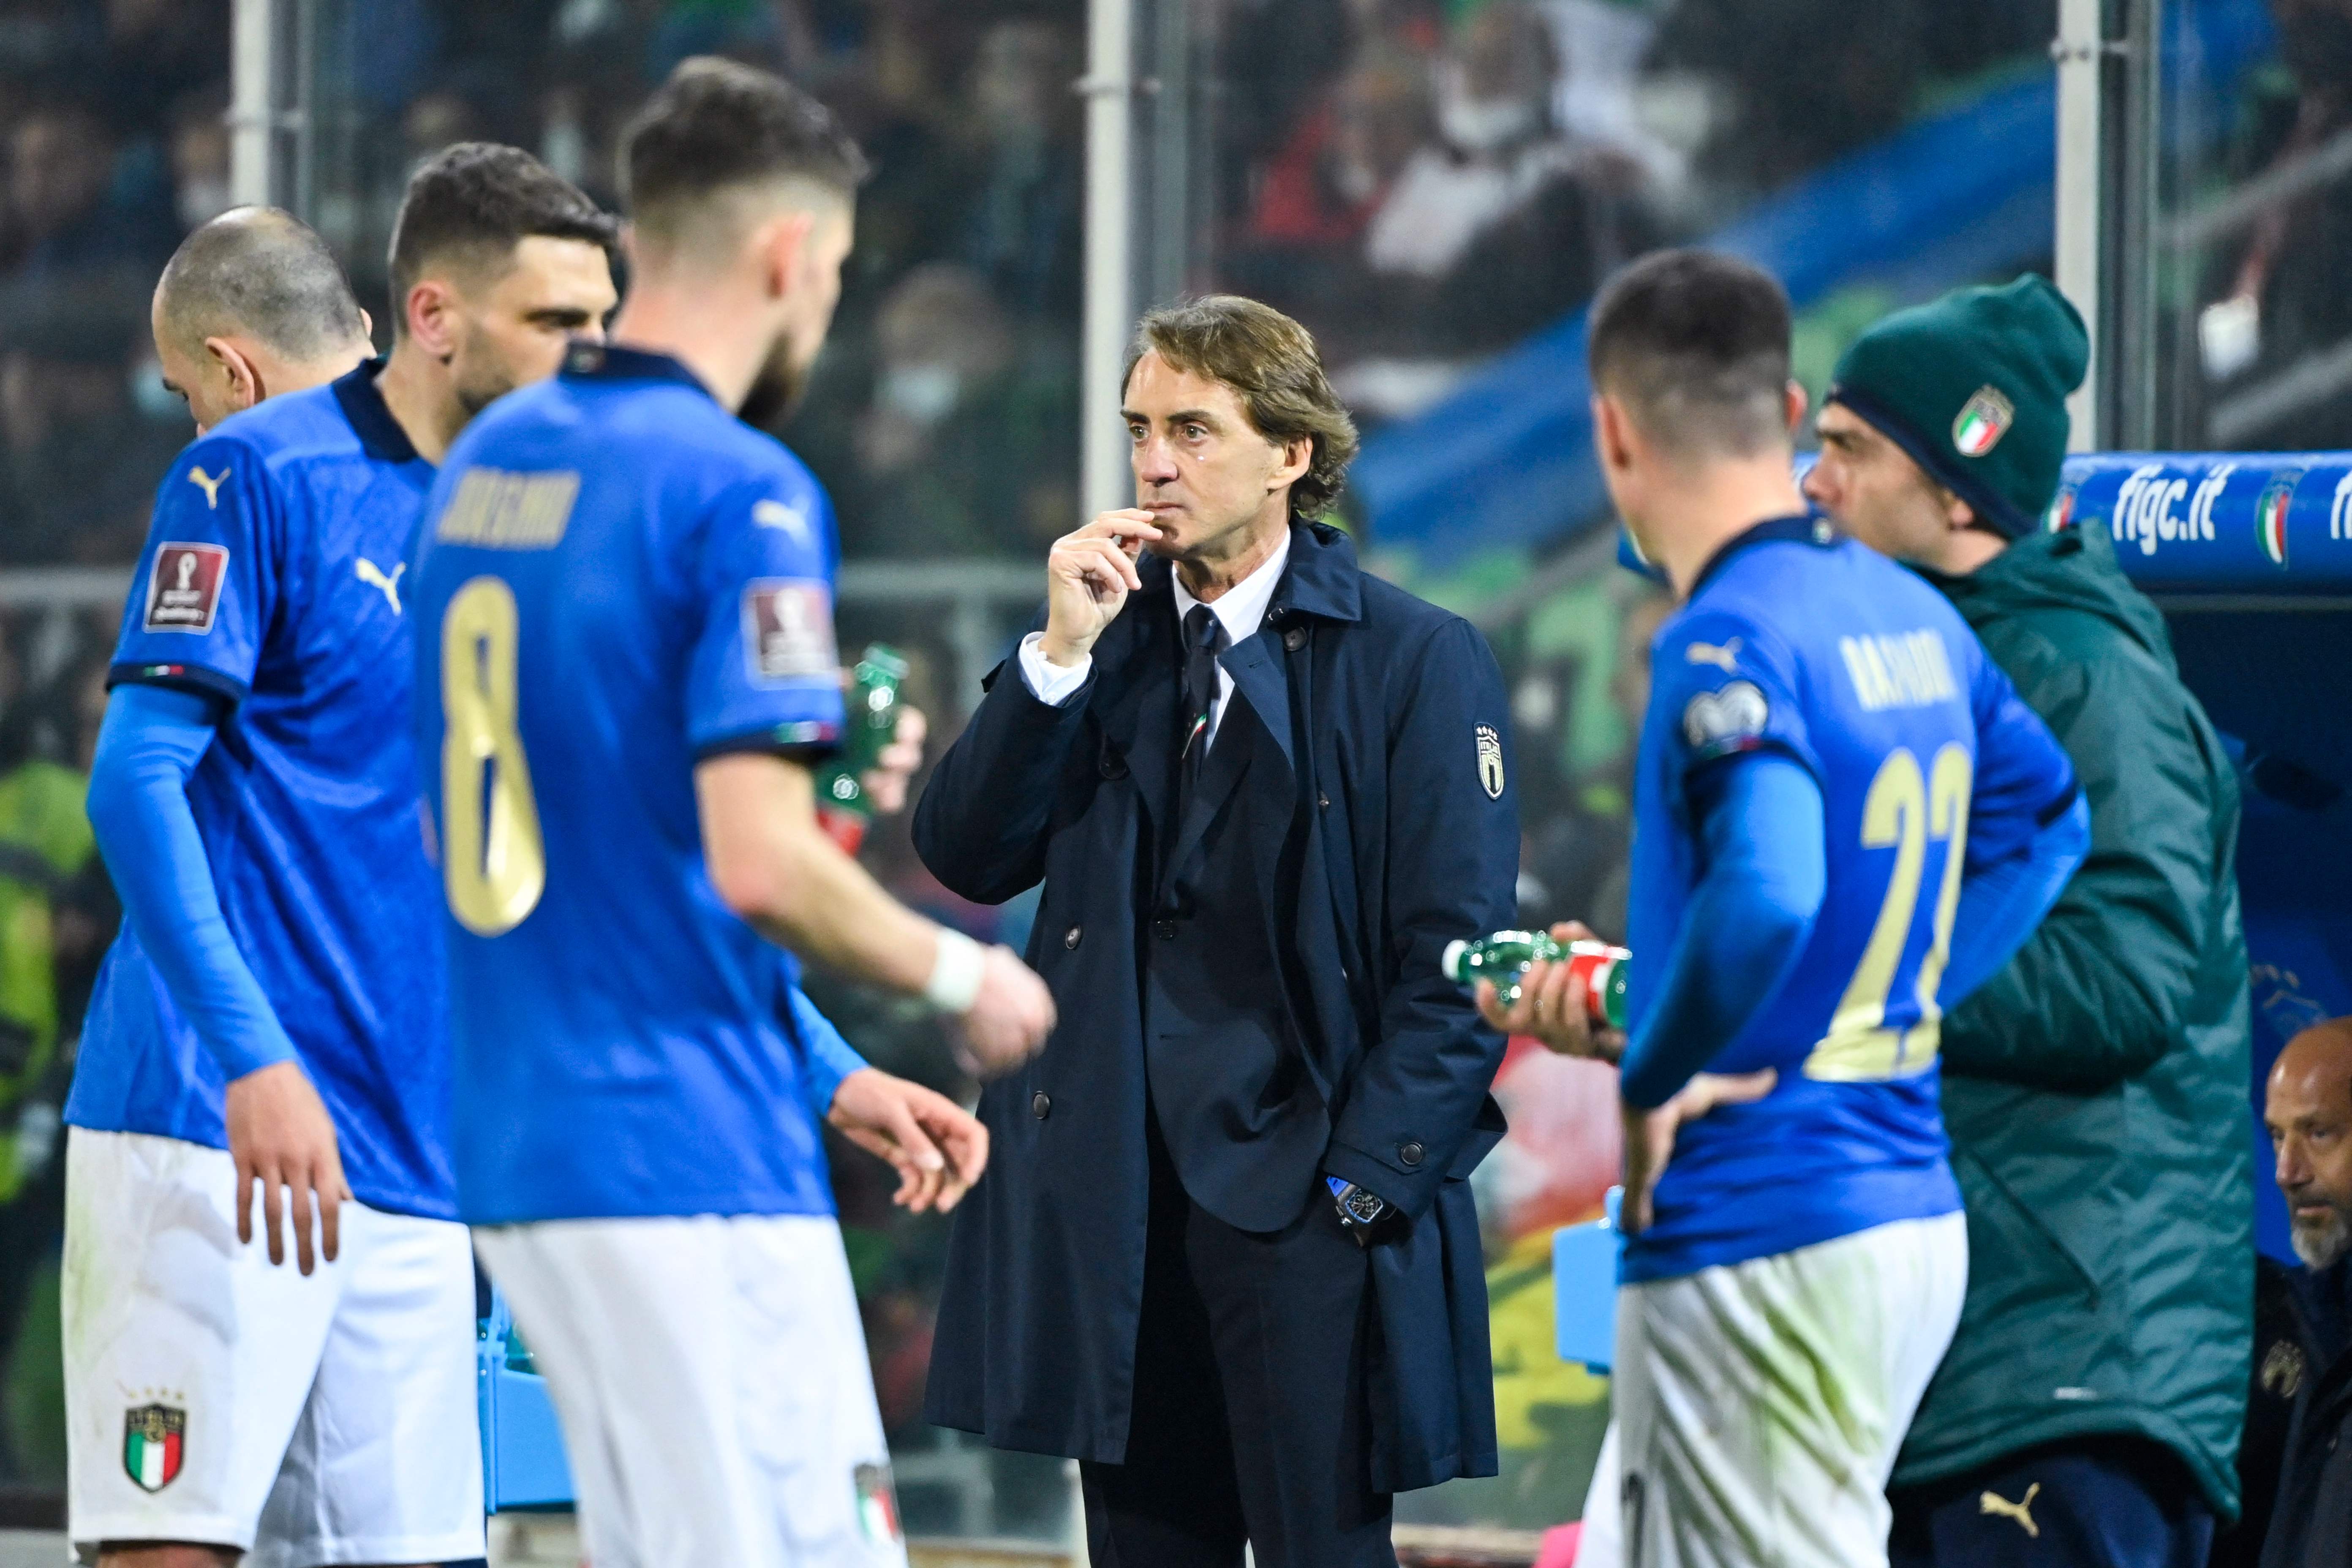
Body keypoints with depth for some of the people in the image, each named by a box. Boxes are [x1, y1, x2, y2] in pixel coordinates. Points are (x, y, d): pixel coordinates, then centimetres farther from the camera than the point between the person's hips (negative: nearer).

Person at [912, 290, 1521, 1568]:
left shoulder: (1418, 661, -2)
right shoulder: (1110, 639, 13)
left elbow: (1456, 964, -4)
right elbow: (967, 859, 3)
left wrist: (1364, 1181, -11)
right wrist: (1061, 653, -6)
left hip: (1304, 1200, -5)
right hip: (1116, 1208, 5)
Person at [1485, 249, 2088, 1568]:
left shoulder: (1730, 639, -17)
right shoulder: (1914, 615, 10)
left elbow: (1766, 898, -32)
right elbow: (2045, 816, 25)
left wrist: (1653, 1082, -17)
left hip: (1761, 1244, -9)